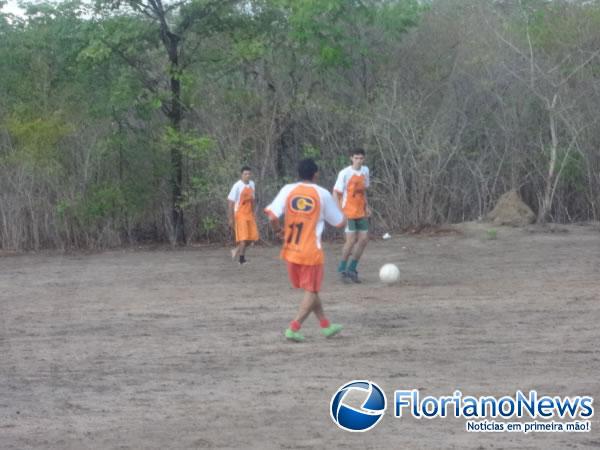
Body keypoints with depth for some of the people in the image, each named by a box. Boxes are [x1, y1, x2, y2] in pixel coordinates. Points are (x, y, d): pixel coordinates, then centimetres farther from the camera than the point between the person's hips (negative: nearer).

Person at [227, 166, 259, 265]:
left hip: (249, 215, 7)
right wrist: (231, 218, -15)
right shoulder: (237, 186, -13)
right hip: (240, 215, -7)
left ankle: (237, 250, 26)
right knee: (243, 238, -10)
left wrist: (253, 214, 20)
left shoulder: (252, 184, 8)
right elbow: (230, 202, -13)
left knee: (252, 237, 5)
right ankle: (242, 259, -1)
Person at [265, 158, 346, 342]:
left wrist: (278, 230, 8)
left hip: (290, 250, 4)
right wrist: (336, 206, 25)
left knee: (311, 290, 20)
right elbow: (340, 222, 5)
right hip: (311, 251, -4)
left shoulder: (288, 190, -2)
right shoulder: (322, 194, -5)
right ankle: (294, 328, -7)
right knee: (311, 291, 7)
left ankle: (325, 325, 29)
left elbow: (272, 216, -12)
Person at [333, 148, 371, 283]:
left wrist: (366, 206, 10)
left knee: (364, 239, 1)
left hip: (360, 212, 6)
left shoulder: (365, 171, 6)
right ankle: (342, 269, 6)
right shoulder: (344, 173, -12)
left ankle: (352, 269, 13)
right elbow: (336, 192, -9)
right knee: (351, 240, -11)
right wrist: (340, 211, -17)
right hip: (348, 212, -6)